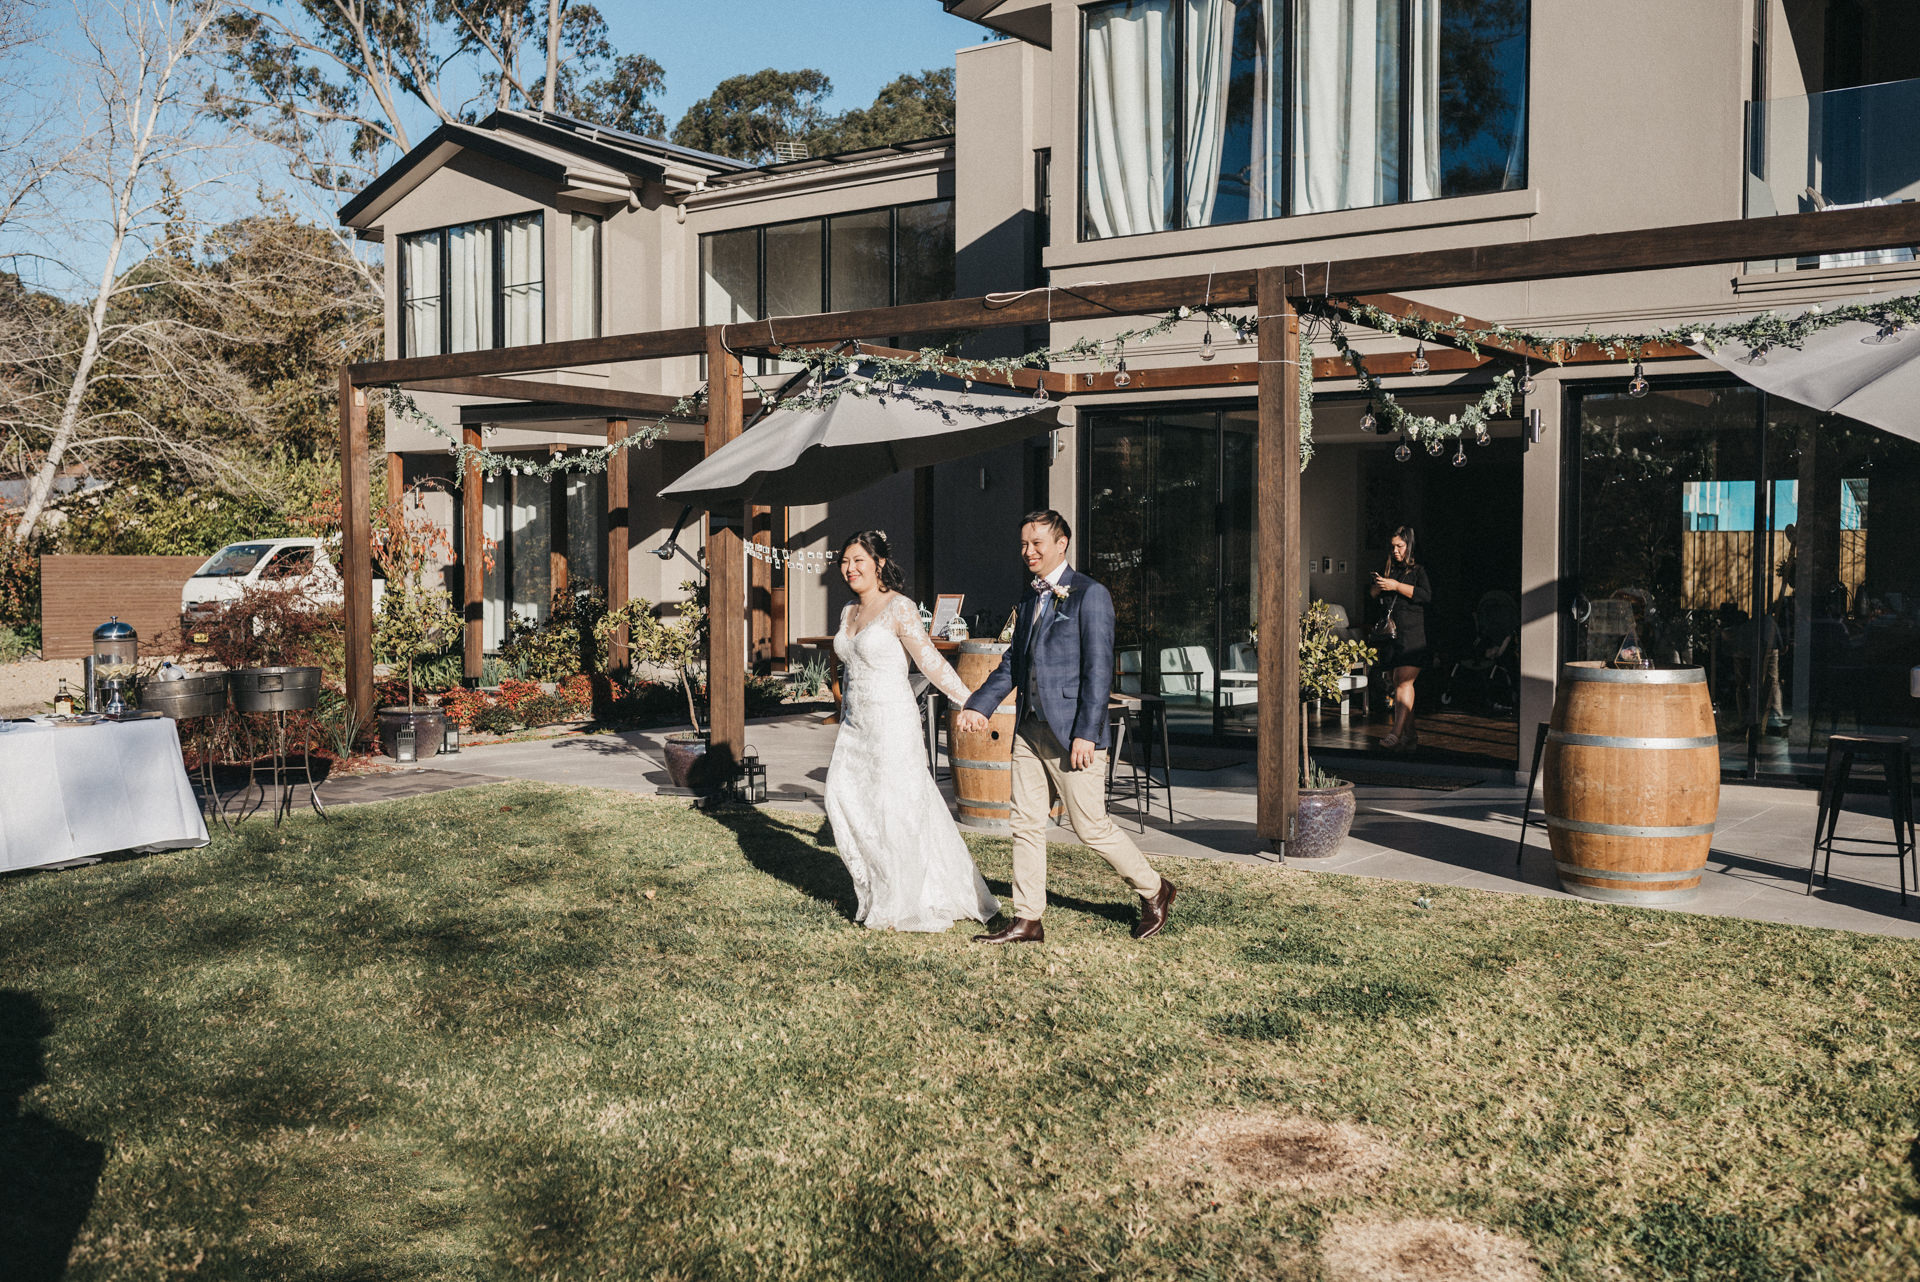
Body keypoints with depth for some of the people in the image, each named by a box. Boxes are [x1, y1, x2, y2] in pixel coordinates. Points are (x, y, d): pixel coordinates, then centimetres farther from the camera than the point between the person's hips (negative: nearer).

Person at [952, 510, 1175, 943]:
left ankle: (1154, 891, 20)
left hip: (1071, 733, -8)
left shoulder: (1090, 595, -10)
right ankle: (1027, 921, 16)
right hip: (1030, 729, 8)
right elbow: (1012, 663, 18)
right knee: (1026, 825, 8)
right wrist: (978, 705, 6)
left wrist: (1087, 733, -18)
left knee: (1091, 827, 0)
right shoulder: (1029, 598, 14)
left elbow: (1098, 669, -14)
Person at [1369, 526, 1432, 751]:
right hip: (1391, 635, 6)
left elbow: (1426, 595, -14)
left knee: (1404, 681, -17)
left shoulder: (1418, 570, 1)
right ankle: (1410, 735, 11)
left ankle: (1396, 733, -25)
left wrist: (1396, 586, -15)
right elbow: (1371, 595, 18)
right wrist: (1378, 586, -4)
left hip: (1412, 633, -6)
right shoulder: (1389, 571, 18)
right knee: (1395, 683, 5)